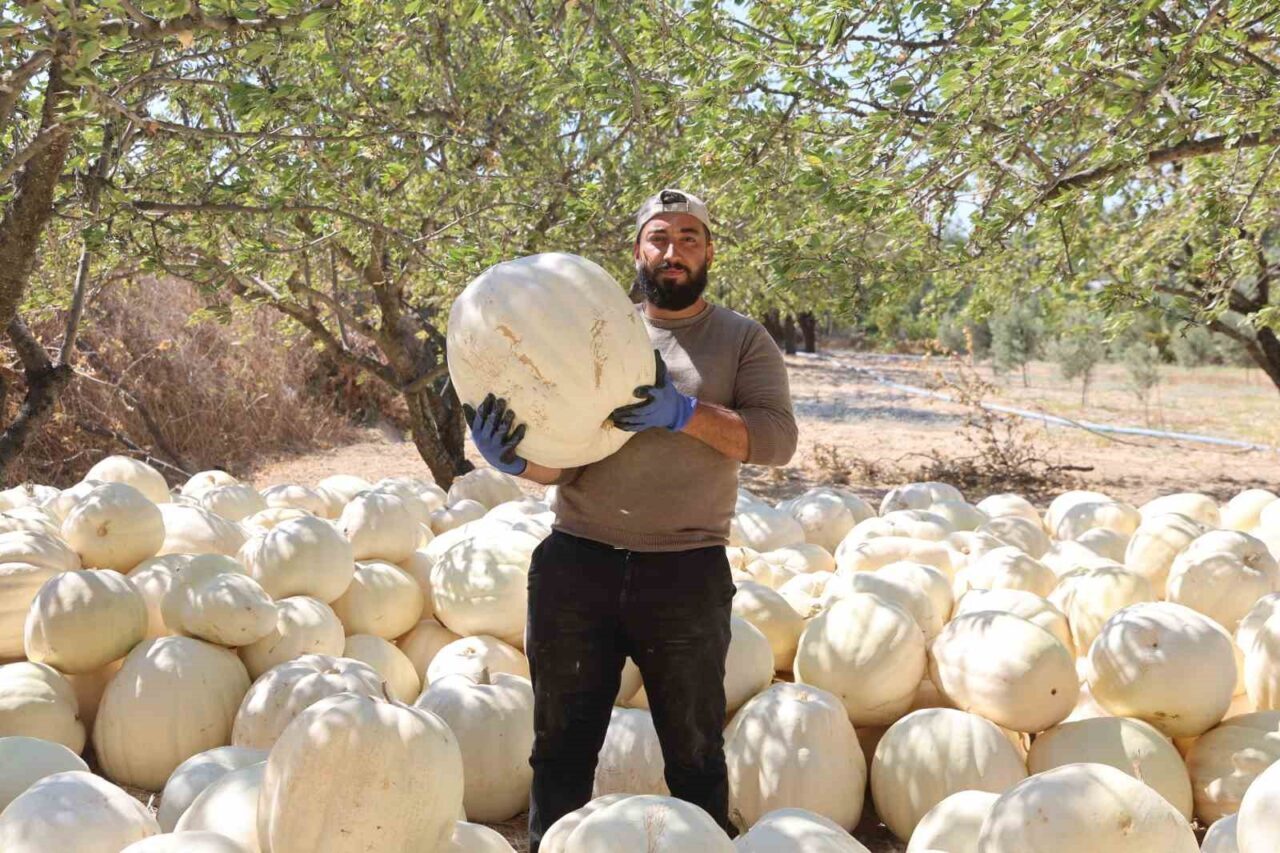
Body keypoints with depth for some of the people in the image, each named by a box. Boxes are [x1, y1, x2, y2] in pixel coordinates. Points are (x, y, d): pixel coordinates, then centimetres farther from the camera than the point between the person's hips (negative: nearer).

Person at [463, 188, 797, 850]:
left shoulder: (742, 340, 5)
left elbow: (776, 437, -9)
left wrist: (683, 412, -22)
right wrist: (516, 459, -19)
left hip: (686, 572, -2)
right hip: (575, 564, 2)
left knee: (695, 753, 10)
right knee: (561, 746, 13)